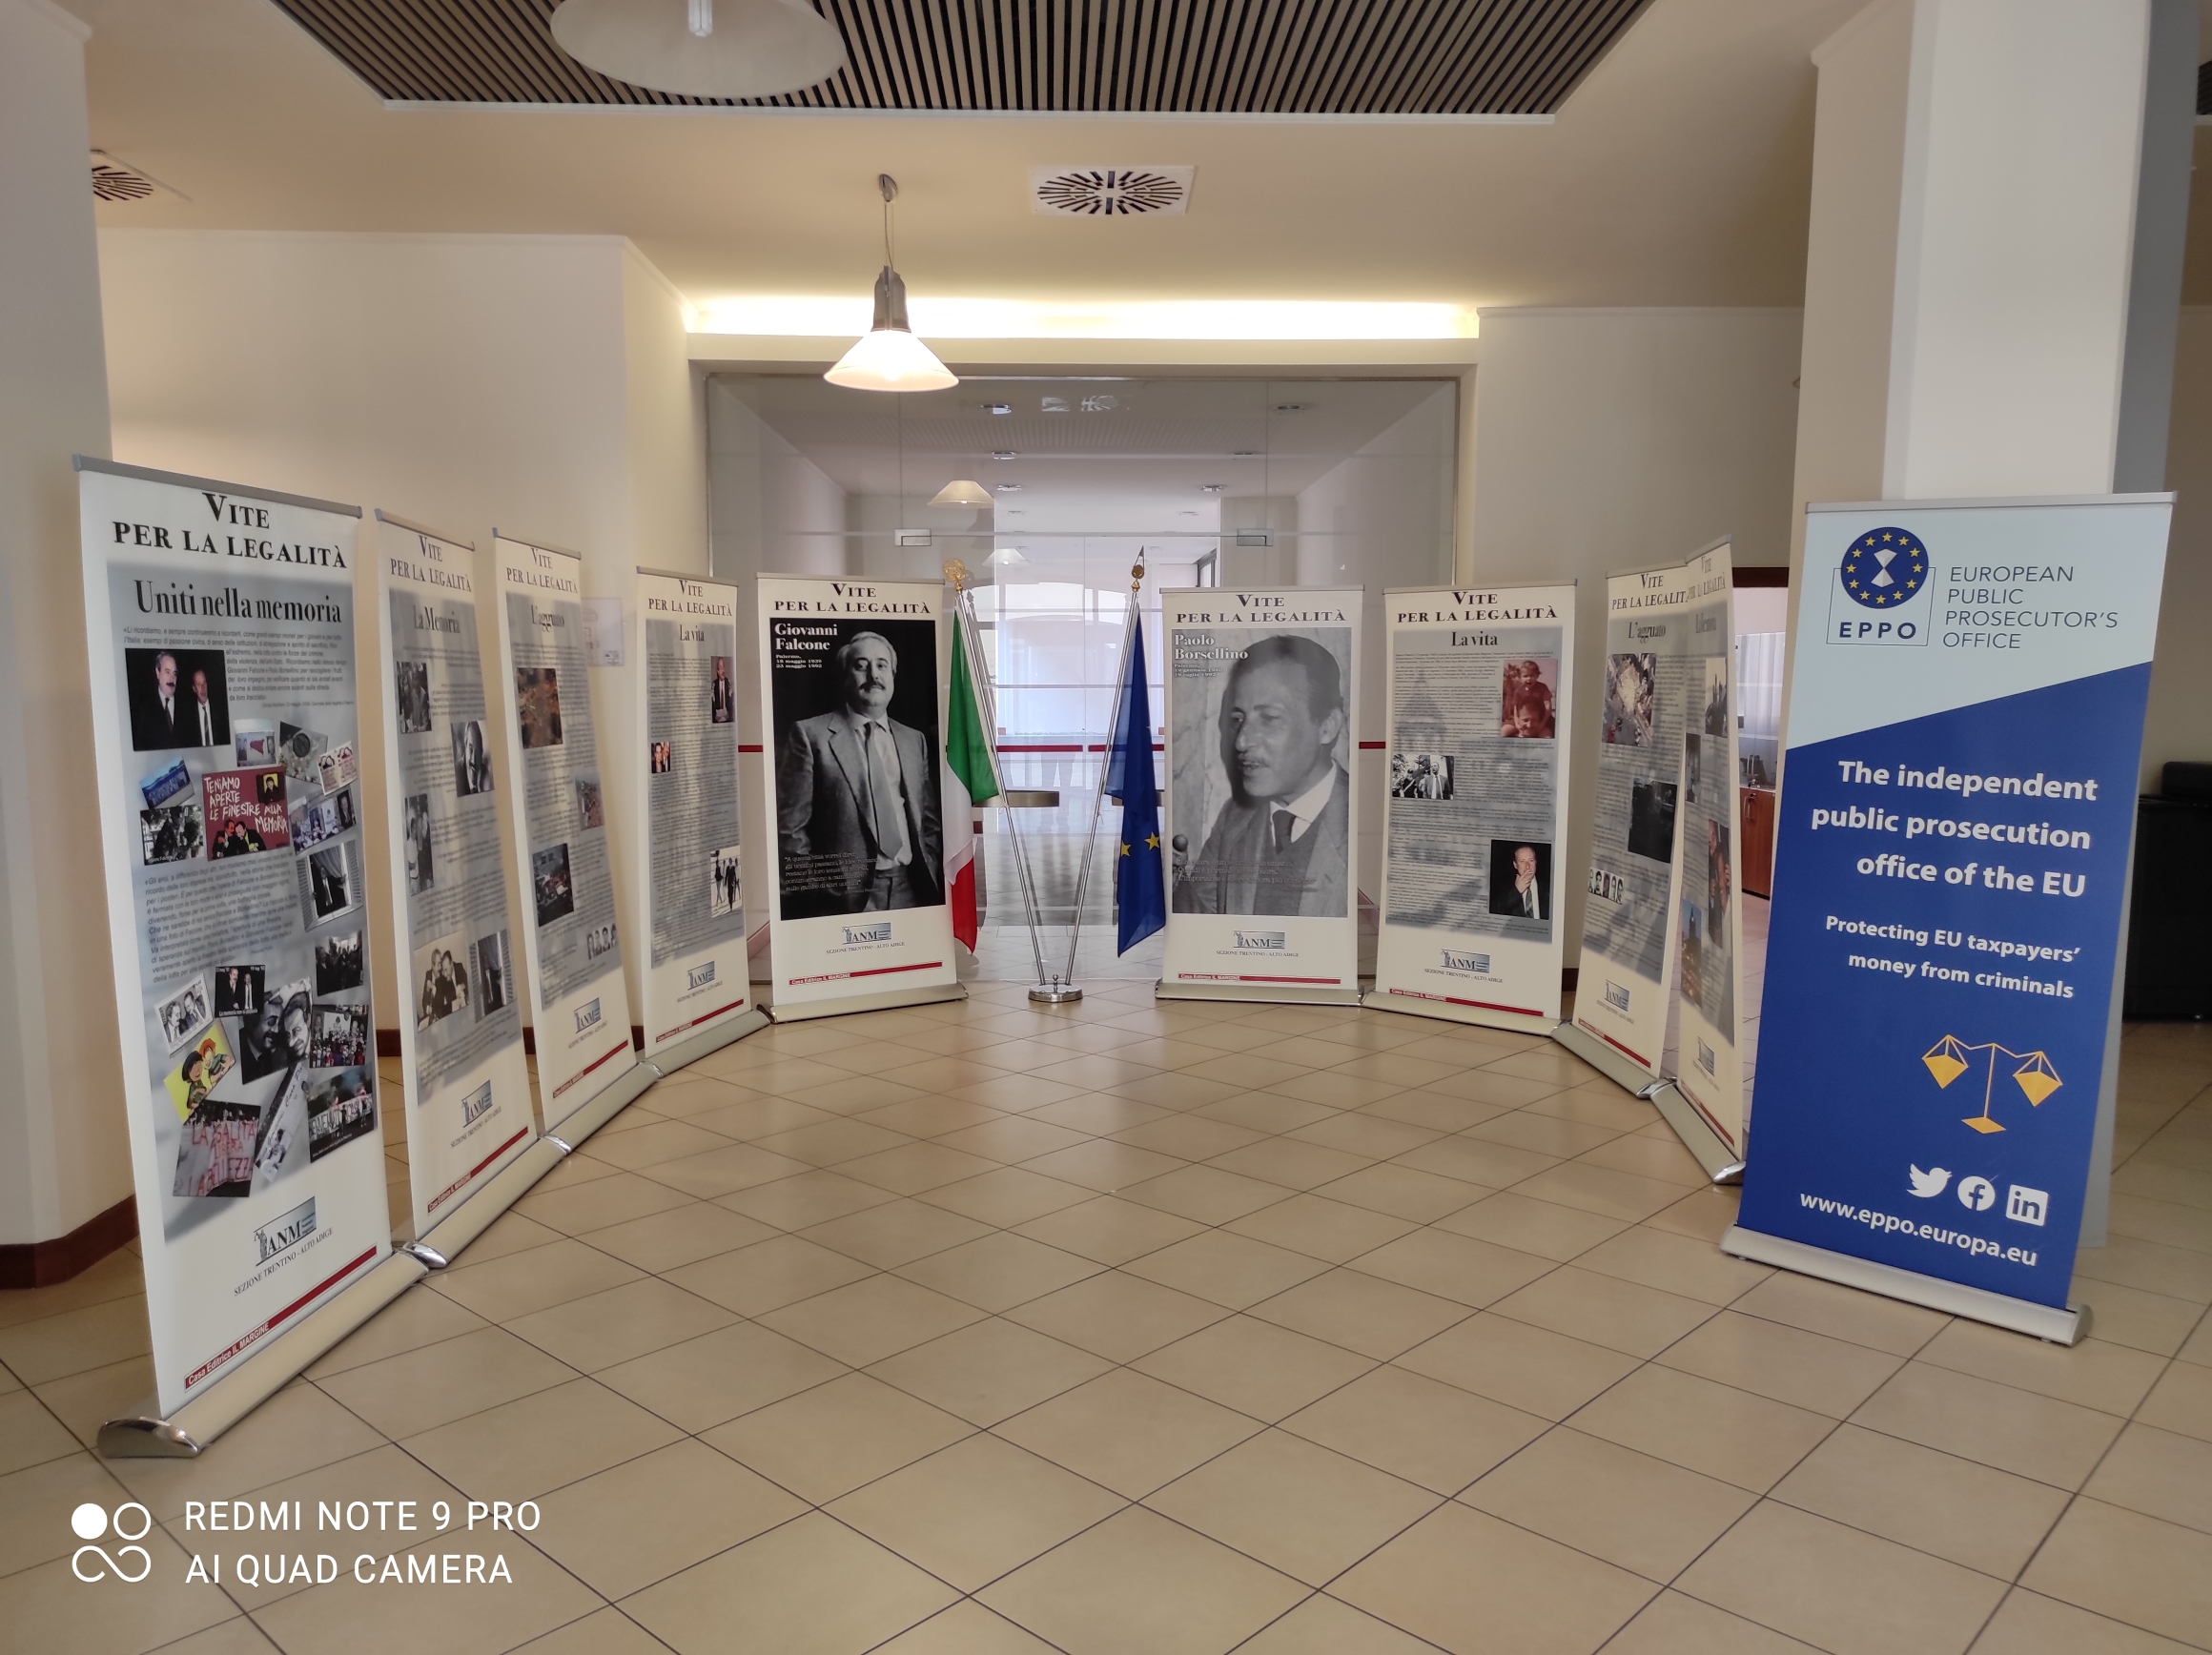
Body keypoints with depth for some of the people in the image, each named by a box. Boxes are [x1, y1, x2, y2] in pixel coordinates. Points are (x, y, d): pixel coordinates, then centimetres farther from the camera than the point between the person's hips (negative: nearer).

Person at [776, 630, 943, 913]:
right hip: (848, 898, -4)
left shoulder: (915, 740, 13)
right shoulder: (810, 735, -3)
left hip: (912, 891, 4)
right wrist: (824, 891, -10)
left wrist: (933, 879, 3)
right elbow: (789, 829, -6)